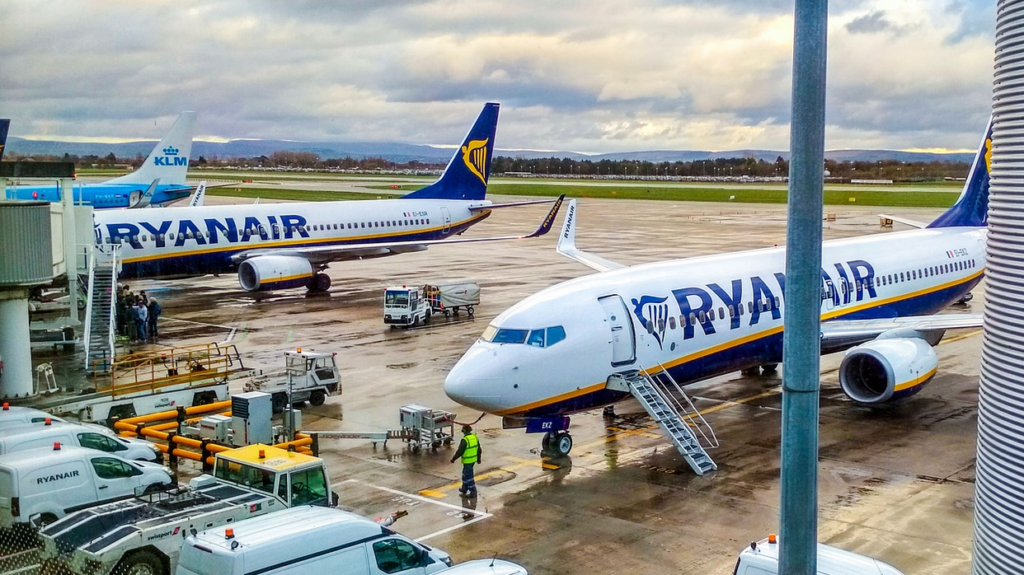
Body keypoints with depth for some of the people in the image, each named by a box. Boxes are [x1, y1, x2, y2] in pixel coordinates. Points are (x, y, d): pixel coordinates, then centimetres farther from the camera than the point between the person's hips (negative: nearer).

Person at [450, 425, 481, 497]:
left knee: (468, 476, 2)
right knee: (465, 473, 24)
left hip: (467, 460, -8)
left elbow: (460, 451, -19)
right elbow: (479, 449, 9)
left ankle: (473, 492, 6)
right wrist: (478, 458, 22)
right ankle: (464, 488, 36)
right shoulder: (475, 437, 1)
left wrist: (453, 458, -6)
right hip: (473, 459, 8)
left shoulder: (465, 440, -23)